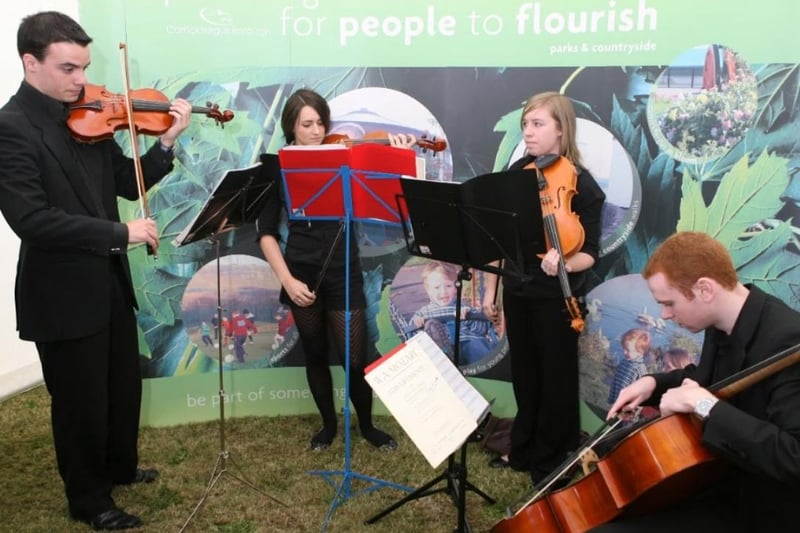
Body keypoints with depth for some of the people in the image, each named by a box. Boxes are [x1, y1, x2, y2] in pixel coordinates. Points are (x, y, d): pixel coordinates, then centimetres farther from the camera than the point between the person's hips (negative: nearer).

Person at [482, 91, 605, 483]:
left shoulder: (582, 185, -13)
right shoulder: (517, 172, 2)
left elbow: (589, 253, -15)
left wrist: (564, 264, -37)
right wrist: (490, 289, 6)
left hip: (556, 297, -5)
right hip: (516, 292, 5)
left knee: (556, 380, 8)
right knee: (524, 375, 18)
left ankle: (555, 461, 26)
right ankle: (524, 449, 36)